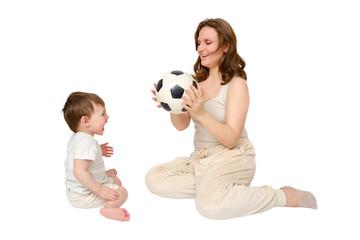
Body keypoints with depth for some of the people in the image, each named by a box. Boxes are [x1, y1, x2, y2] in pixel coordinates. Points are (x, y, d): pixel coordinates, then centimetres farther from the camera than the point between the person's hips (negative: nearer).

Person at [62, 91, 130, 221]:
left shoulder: (75, 137, 4)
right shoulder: (87, 142, -30)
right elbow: (79, 172, -37)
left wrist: (98, 151, 16)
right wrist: (100, 190, -33)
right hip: (83, 197, -10)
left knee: (116, 181, 27)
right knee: (121, 192, -20)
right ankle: (108, 209, -33)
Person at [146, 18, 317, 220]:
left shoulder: (236, 84, -9)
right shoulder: (198, 81, 9)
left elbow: (231, 140, -17)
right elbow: (181, 126, 7)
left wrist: (201, 114, -29)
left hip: (232, 157, -7)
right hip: (200, 158, 7)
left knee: (210, 204, -34)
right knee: (154, 178, -12)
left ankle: (285, 197, -17)